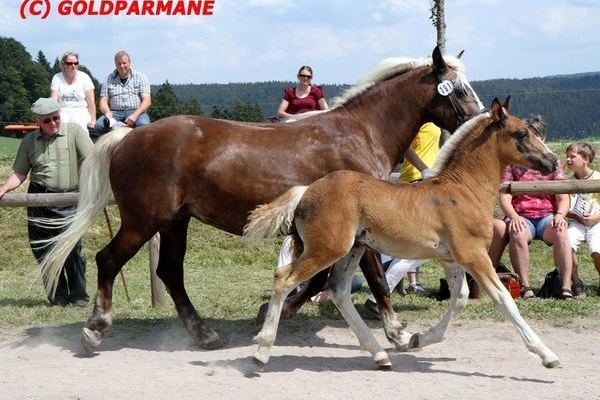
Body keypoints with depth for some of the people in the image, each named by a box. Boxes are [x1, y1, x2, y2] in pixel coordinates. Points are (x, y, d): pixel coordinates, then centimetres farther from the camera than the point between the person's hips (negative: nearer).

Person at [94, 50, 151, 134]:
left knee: (143, 124, -37)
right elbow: (103, 101, 12)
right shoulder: (109, 79, 17)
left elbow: (147, 101, 1)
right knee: (98, 126, -29)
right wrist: (107, 112, -13)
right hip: (115, 113, 2)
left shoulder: (140, 77, 11)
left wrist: (135, 115, -17)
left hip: (136, 112, -2)